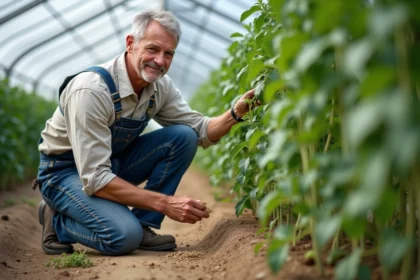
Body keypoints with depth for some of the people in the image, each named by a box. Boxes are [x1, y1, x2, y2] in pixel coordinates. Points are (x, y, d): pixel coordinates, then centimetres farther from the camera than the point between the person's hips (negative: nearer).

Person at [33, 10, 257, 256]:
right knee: (124, 236, -31)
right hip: (66, 171, -7)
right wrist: (165, 203, -34)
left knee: (183, 137, -12)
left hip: (114, 162, 7)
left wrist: (236, 112, -21)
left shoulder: (160, 86, -9)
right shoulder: (90, 90, -31)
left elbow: (202, 131, 1)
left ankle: (143, 225, -6)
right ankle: (57, 221, -1)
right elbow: (95, 180, -33)